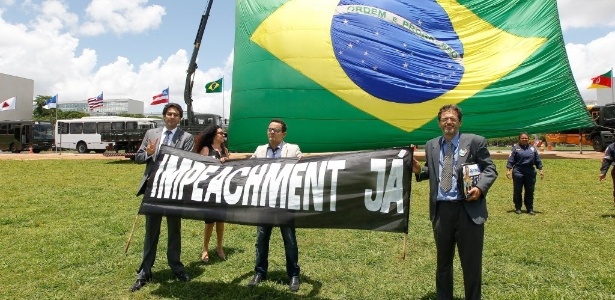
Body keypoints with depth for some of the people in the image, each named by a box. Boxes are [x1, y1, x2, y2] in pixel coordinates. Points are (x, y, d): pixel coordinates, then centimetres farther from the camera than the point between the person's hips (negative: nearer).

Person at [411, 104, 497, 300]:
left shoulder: (475, 142, -2)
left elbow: (490, 169, -2)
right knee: (442, 260, 17)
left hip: (468, 209, -4)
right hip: (441, 210, 4)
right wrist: (419, 170, -1)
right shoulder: (431, 145, 11)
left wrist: (480, 188, -19)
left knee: (471, 261, 6)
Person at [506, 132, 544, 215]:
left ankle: (530, 209, 16)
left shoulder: (532, 148, 11)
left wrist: (541, 170, 10)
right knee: (517, 191, 2)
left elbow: (538, 161, 14)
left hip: (530, 172, 3)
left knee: (530, 191, 7)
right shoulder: (515, 148, 1)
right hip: (518, 172, -3)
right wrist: (508, 170, -11)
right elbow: (510, 160, -3)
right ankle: (518, 208, 14)